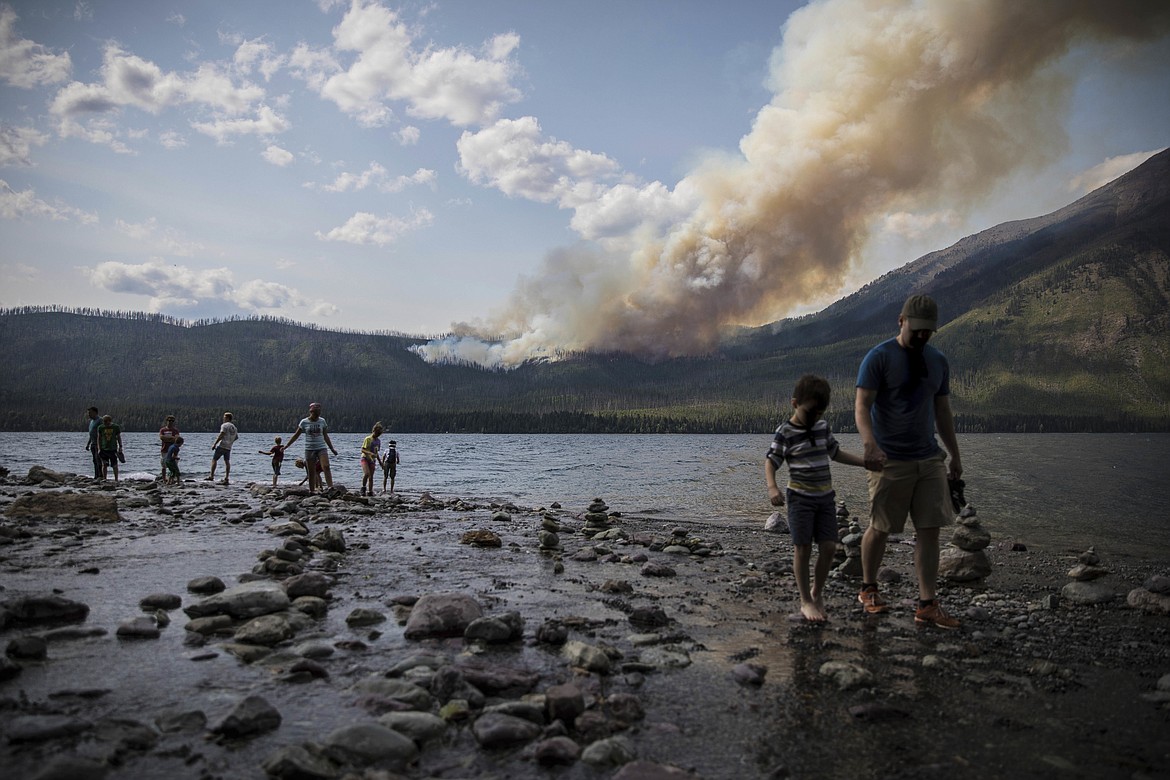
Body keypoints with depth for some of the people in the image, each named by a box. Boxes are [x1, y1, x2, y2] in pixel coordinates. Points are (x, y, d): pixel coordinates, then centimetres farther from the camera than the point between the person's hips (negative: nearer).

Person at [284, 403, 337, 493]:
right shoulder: (304, 422, -1)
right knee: (311, 472, 3)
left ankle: (331, 488, -26)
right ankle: (312, 491, 10)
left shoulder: (322, 421, 4)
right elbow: (296, 435, 7)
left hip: (321, 448, 0)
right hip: (309, 449, 0)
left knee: (326, 467, -18)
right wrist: (286, 446, 4)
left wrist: (332, 449, 17)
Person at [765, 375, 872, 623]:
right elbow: (770, 462, -10)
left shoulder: (822, 426, 6)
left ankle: (817, 593, 21)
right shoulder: (785, 432, -11)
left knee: (829, 546, 0)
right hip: (800, 497, -5)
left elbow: (835, 452, 19)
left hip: (826, 497, 5)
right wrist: (772, 487, -27)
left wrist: (866, 461, 15)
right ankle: (806, 601, 9)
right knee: (803, 548, -3)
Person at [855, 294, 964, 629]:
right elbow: (862, 405, -16)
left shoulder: (938, 361, 11)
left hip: (930, 458, 5)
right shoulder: (879, 358, -8)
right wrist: (870, 445, -32)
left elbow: (942, 412, 18)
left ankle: (927, 605, 6)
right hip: (890, 460, -5)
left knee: (930, 529, 1)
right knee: (880, 528, 4)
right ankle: (868, 589, 25)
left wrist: (955, 456, 18)